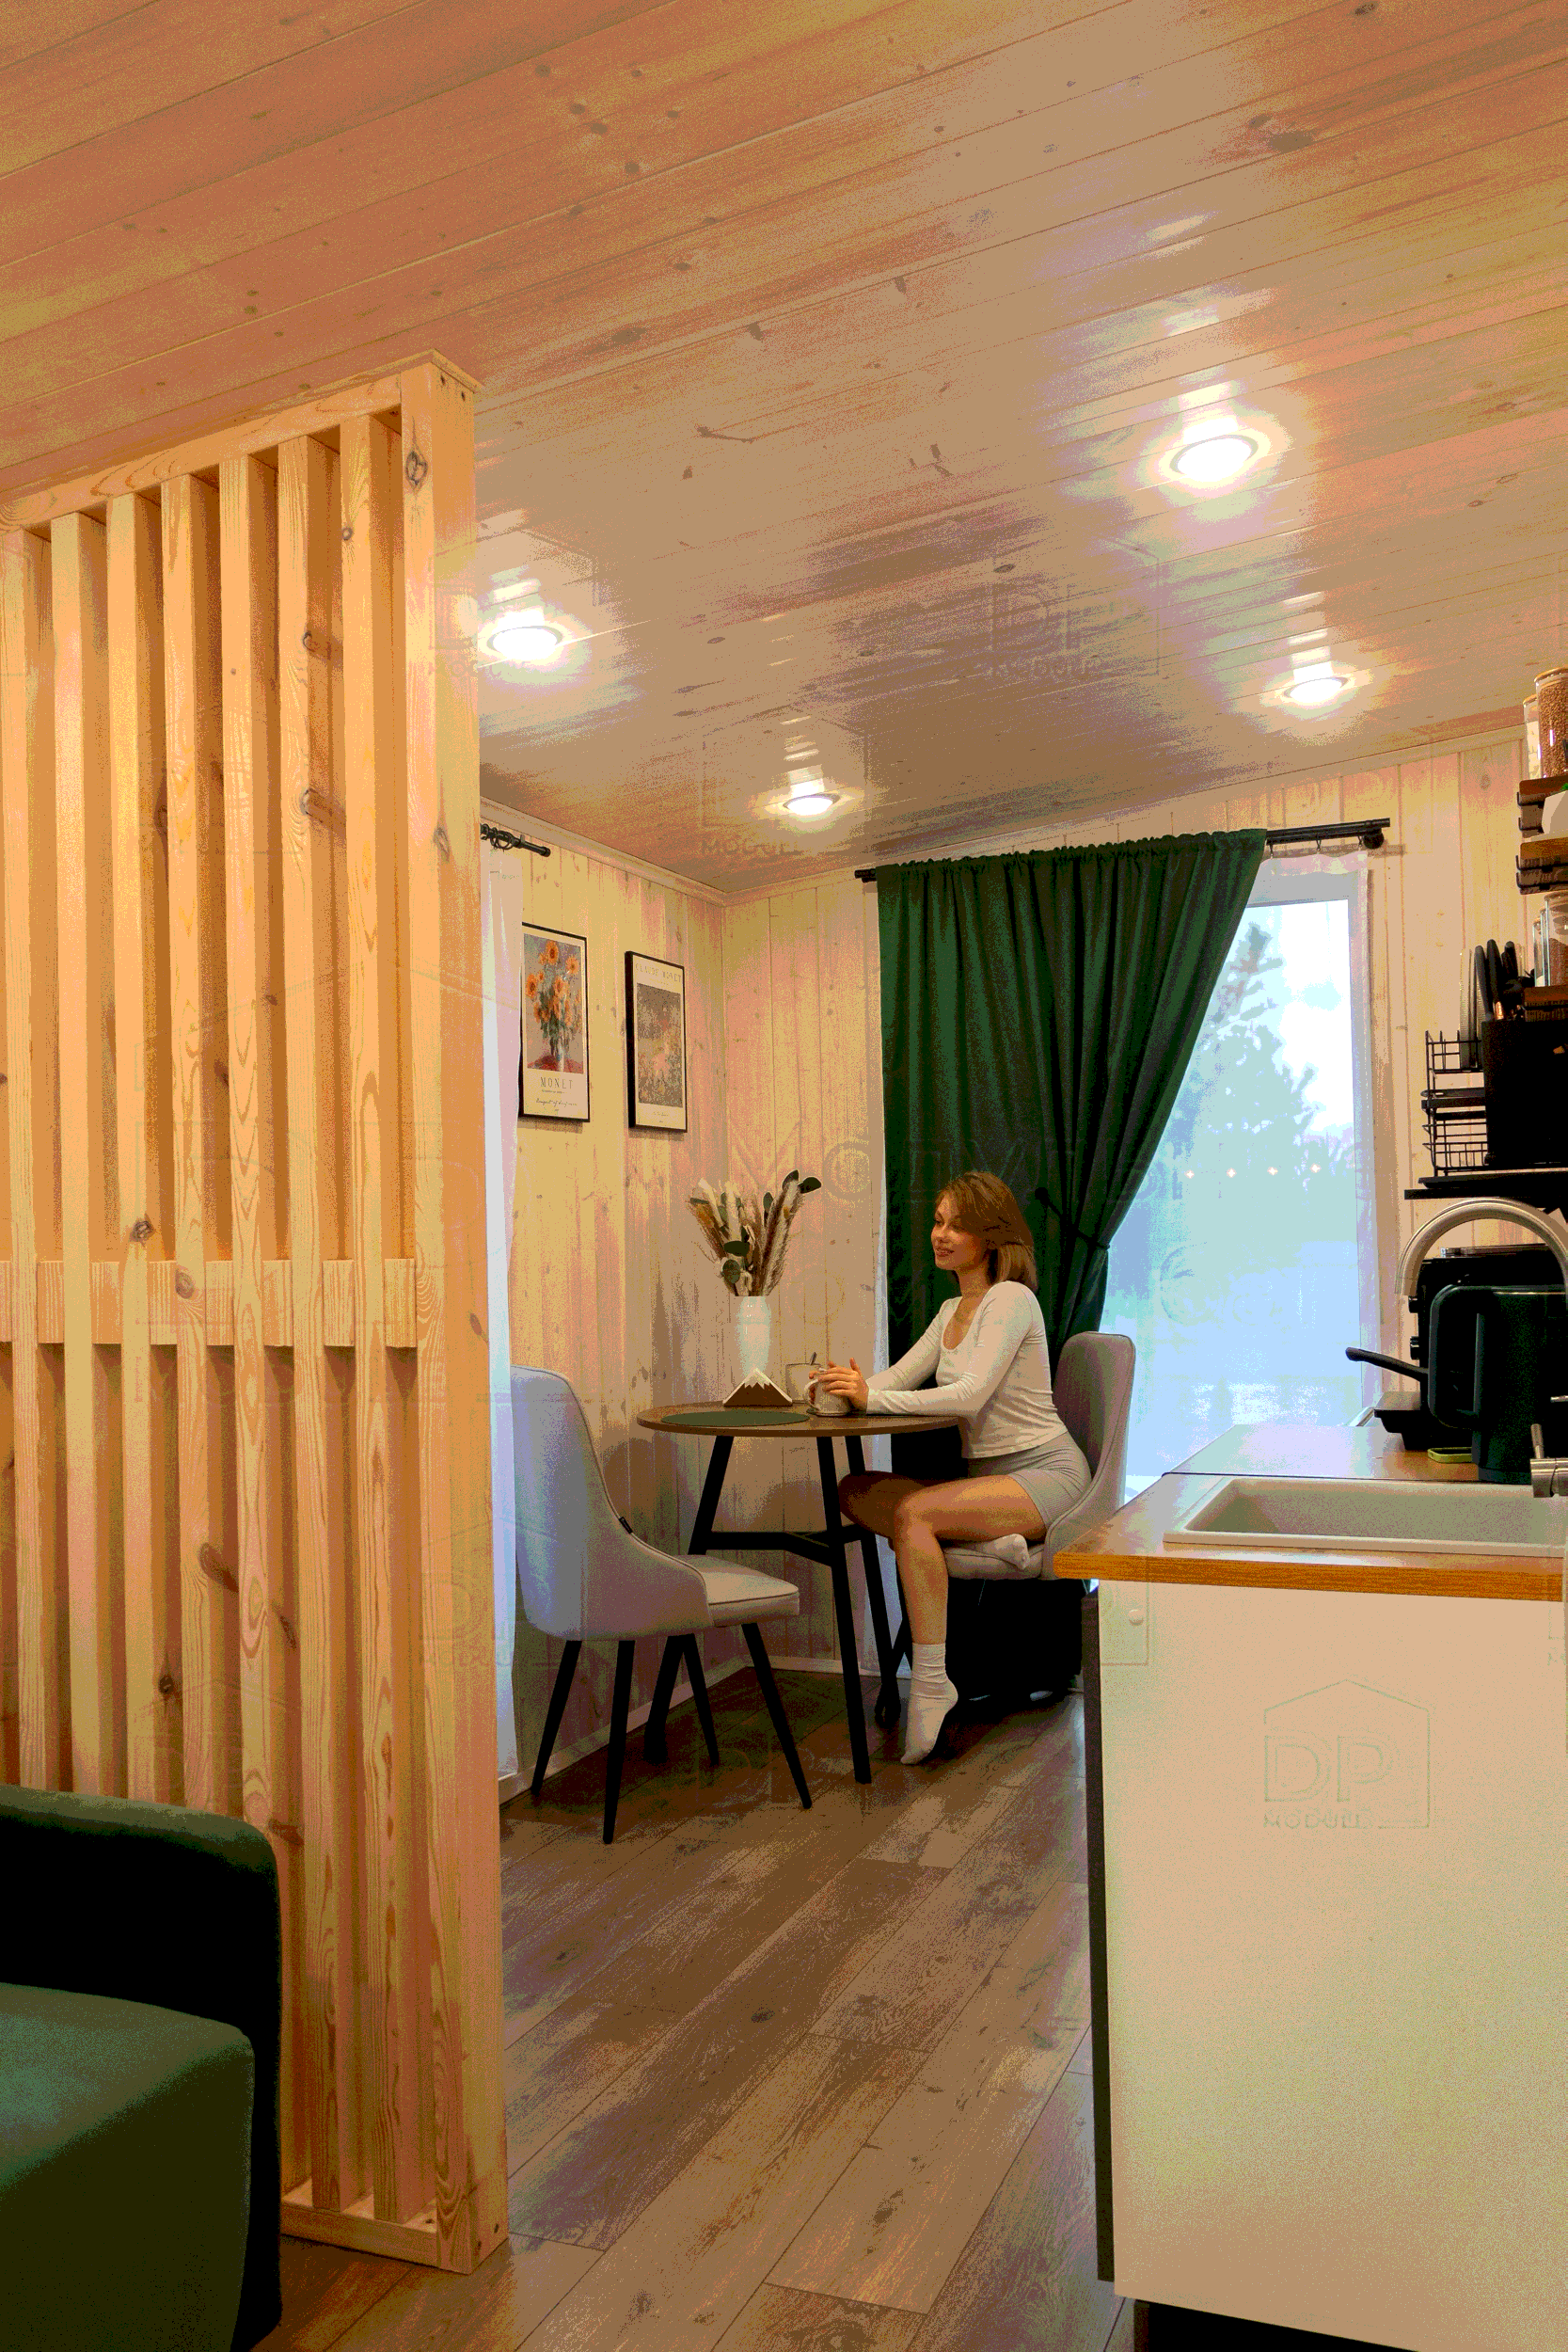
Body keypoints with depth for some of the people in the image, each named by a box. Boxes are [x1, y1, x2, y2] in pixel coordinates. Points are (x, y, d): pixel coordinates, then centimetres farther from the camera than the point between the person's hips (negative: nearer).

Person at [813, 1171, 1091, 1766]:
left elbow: (971, 1394, -24)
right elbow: (897, 1378, 7)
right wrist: (853, 1386, -16)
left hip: (1045, 1475, -8)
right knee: (853, 1491, -10)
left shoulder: (1011, 1299, -12)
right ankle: (984, 1542, -17)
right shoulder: (952, 1310, 15)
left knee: (910, 1512, -30)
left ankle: (931, 1684, -25)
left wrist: (872, 1397, -29)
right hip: (984, 1475, 8)